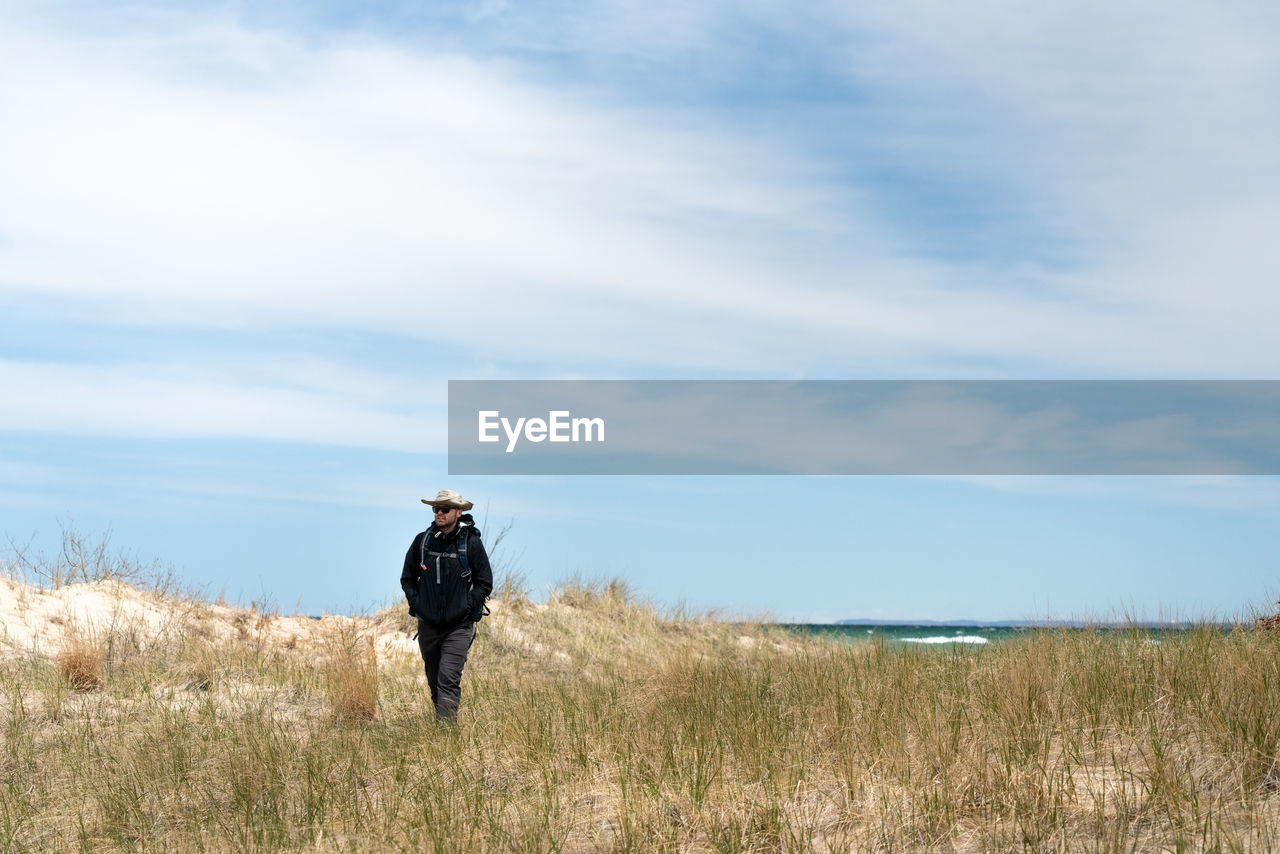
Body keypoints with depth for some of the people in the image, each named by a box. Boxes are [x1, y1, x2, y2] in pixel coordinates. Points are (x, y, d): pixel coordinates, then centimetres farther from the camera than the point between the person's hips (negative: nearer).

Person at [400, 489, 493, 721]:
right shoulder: (422, 541, 2)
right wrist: (415, 602, 0)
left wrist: (467, 606, -9)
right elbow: (407, 577, 15)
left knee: (449, 679, -15)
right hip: (428, 624, 4)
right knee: (434, 681, 13)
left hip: (459, 625, -4)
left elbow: (485, 583, 2)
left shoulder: (471, 543, -6)